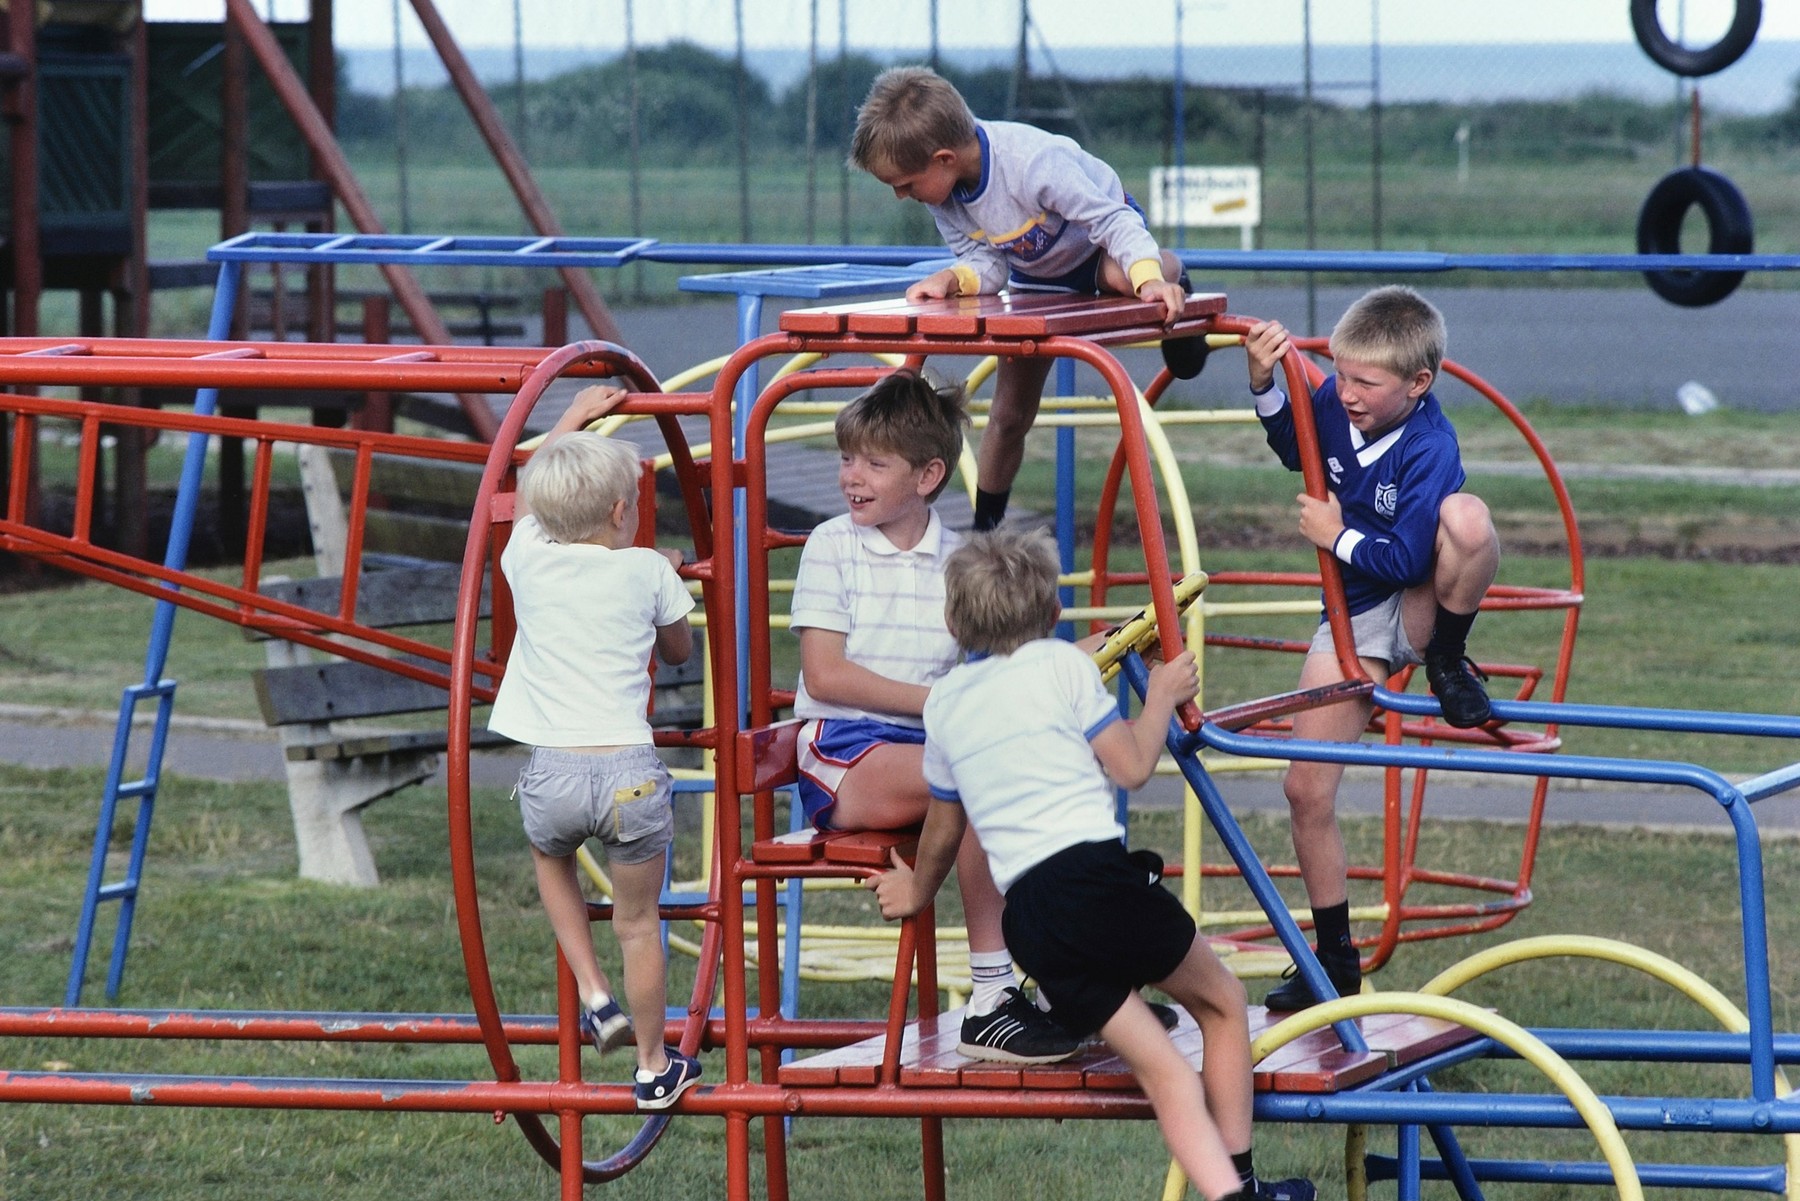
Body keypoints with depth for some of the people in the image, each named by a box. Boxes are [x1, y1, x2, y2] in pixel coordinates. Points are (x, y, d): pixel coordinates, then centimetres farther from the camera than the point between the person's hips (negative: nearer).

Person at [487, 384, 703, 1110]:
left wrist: (572, 422, 43)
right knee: (637, 922, 14)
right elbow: (679, 650, 22)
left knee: (550, 855, 33)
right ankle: (654, 1070, 25)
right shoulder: (646, 571, 3)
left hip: (552, 774, 1)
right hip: (629, 771, -1)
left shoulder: (529, 560, 6)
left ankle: (594, 997, 21)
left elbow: (529, 494, 30)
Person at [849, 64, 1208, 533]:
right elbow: (986, 264, -15)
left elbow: (1115, 221, -38)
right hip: (1038, 278, 5)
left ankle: (1171, 284, -9)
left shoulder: (1033, 162, -42)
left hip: (1100, 239, -5)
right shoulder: (942, 197, -21)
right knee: (1009, 415, 4)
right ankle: (984, 532, 21)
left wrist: (1150, 279, -54)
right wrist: (953, 280, -37)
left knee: (1124, 274, -44)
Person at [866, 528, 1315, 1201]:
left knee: (1162, 1069, 4)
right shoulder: (1061, 665, 7)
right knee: (1221, 1002, 15)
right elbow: (1131, 767, 6)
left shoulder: (944, 702, 19)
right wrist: (1161, 699, 24)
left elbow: (943, 828, 28)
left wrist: (917, 891, 47)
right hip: (1095, 876, -4)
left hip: (1025, 917, 4)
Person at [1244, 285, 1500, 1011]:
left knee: (1467, 517, -38)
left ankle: (1449, 660, -13)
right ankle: (1334, 958, 13)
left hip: (1415, 608, -5)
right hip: (1355, 618, 5)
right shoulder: (1336, 403, -8)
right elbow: (1294, 449, 14)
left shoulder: (1429, 450, -25)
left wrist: (1338, 537, -21)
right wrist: (1264, 383, 0)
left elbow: (1406, 560, -27)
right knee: (1307, 790, -2)